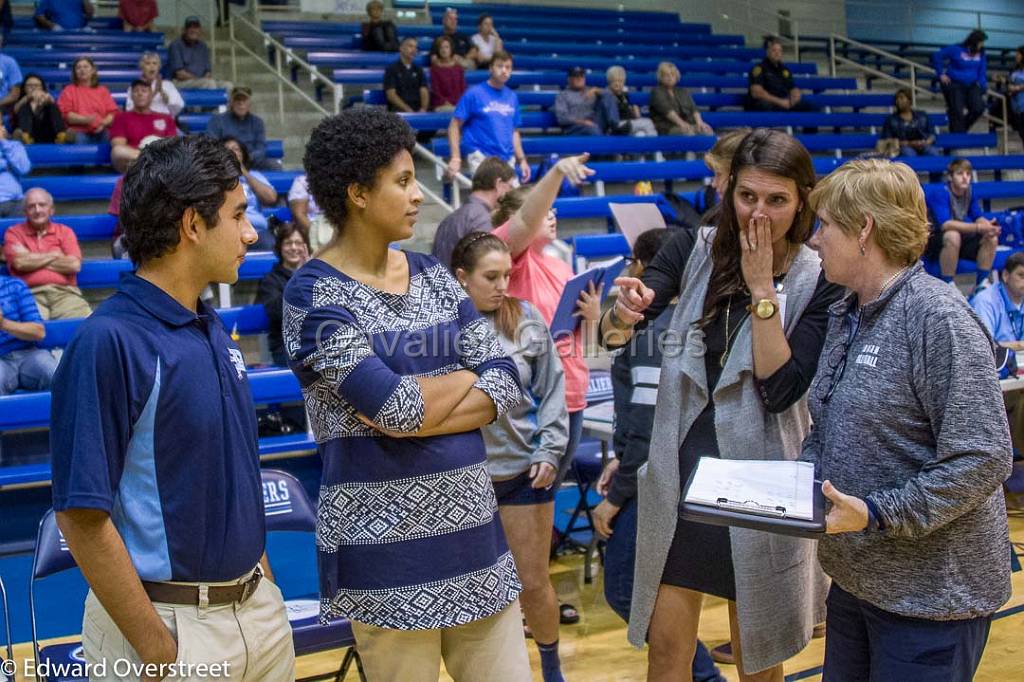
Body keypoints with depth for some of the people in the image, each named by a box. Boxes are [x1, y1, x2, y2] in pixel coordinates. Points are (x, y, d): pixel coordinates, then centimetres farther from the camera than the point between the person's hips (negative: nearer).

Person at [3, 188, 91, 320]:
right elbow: (20, 263, -3)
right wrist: (55, 255, 7)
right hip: (31, 294, -1)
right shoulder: (13, 233, 15)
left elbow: (74, 265, 3)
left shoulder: (65, 231, 19)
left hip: (64, 291, 2)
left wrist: (33, 260, 4)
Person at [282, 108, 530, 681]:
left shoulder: (431, 274, 9)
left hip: (472, 527, 6)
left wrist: (420, 417, -14)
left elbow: (508, 382, 1)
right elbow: (393, 406, -20)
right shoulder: (315, 293, -10)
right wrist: (468, 373, -2)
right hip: (386, 544, -6)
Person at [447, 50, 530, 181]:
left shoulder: (512, 97, 11)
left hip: (508, 160, 5)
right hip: (481, 158, -5)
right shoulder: (474, 93, -4)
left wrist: (522, 160, 12)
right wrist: (456, 158, -12)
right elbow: (454, 126, -4)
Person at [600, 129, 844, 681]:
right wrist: (624, 314, -32)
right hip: (680, 465, 2)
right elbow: (613, 335, -9)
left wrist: (762, 287, -18)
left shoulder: (818, 282, -7)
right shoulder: (696, 249, -2)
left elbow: (781, 390, -17)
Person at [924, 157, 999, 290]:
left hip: (959, 243, 7)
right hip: (933, 242, -7)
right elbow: (945, 224, -32)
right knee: (952, 236, -36)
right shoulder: (939, 193, -20)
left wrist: (989, 227, -27)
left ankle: (982, 283, -1)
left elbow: (978, 218, -2)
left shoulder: (969, 192, 0)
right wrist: (979, 227, -40)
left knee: (992, 238, -11)